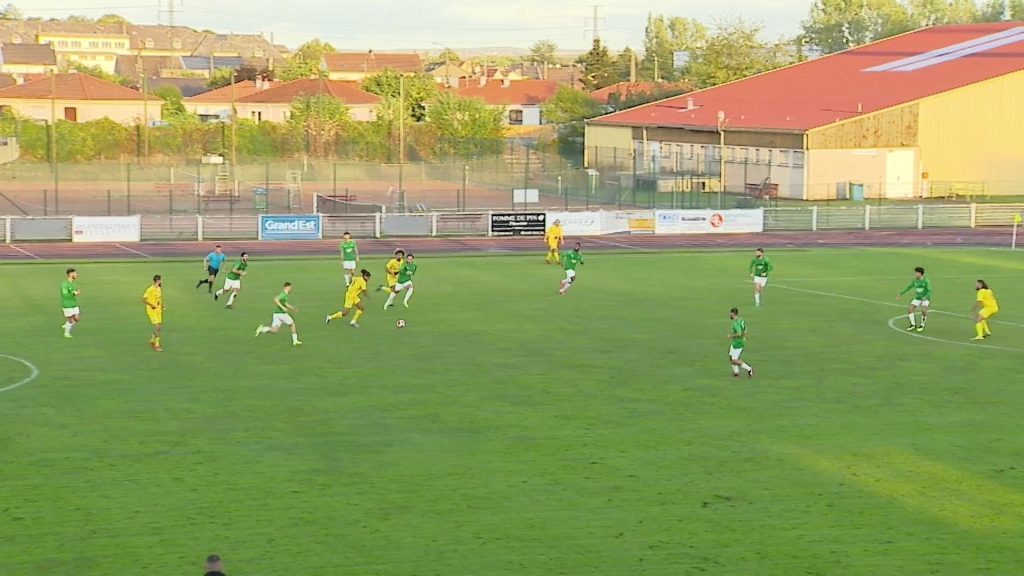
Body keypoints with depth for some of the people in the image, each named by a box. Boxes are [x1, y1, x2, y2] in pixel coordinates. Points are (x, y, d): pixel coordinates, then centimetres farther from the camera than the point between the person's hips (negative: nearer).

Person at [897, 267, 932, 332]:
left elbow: (929, 291, -20)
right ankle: (913, 325, 1)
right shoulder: (914, 281, -2)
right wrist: (901, 294, 8)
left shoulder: (926, 281, -16)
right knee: (910, 309, -15)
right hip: (917, 299, 5)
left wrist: (925, 298, -38)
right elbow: (909, 287, 12)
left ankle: (922, 325, -8)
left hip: (925, 299, -5)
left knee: (924, 310, -29)